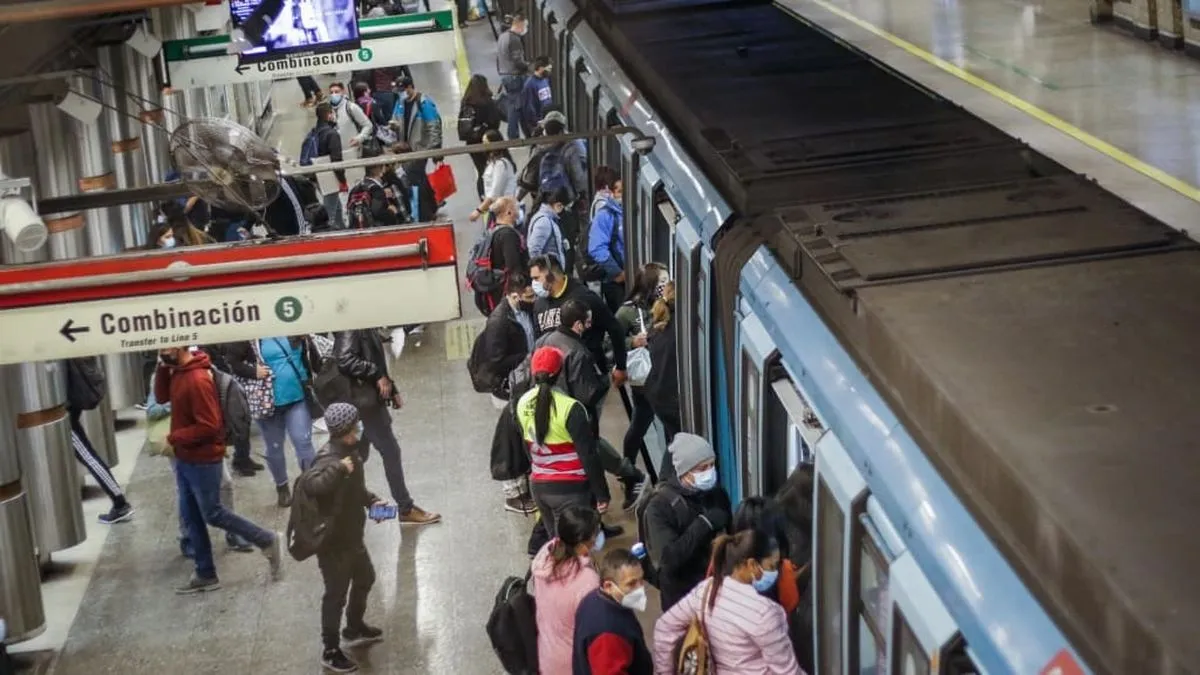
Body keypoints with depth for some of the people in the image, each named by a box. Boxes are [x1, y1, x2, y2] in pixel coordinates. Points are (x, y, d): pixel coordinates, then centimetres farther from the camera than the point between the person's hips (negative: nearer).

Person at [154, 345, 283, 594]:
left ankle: (269, 541, 14)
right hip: (184, 459, 9)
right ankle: (206, 575, 22)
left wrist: (172, 438, -19)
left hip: (203, 461, -9)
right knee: (191, 517, 13)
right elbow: (161, 396, 11)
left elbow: (208, 426, -26)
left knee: (213, 514, 1)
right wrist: (162, 367, -3)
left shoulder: (198, 380, -26)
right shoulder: (177, 372, 3)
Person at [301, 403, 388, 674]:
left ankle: (354, 628, 49)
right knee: (336, 594, 5)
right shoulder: (330, 458, -28)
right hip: (332, 541, -10)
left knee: (365, 578, 27)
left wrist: (372, 500, 7)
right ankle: (331, 651, 21)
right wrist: (338, 468, -48)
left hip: (351, 535, 10)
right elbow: (311, 484, -48)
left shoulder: (349, 451, 1)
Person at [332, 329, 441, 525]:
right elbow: (345, 360, -29)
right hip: (364, 399, -10)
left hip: (371, 398, 10)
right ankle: (406, 509, 1)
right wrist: (377, 376, -24)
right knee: (390, 451, -5)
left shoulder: (365, 327, 14)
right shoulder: (350, 327, -17)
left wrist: (392, 390, 15)